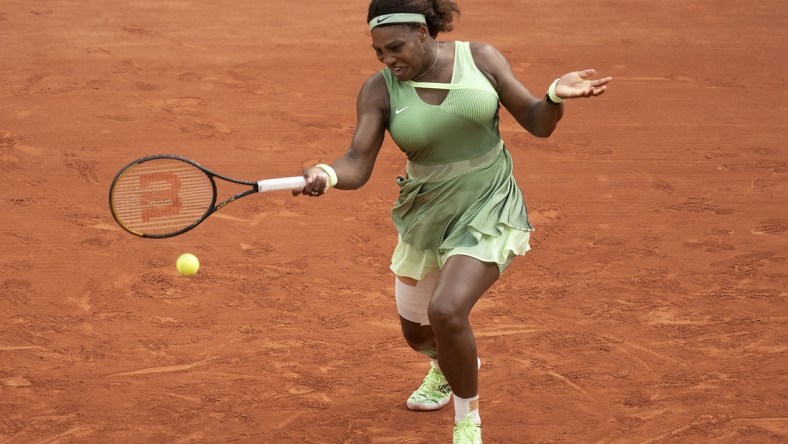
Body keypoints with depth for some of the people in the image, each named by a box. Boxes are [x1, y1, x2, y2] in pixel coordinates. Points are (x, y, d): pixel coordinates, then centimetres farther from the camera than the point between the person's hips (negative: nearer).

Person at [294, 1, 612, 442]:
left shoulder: (481, 58, -11)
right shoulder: (380, 90, -10)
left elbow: (537, 123, -6)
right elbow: (358, 165, -19)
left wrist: (556, 96, -28)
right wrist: (326, 174, -42)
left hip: (488, 211, -4)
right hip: (424, 218, 4)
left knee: (447, 311, -26)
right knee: (417, 332, 19)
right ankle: (447, 367, 59)